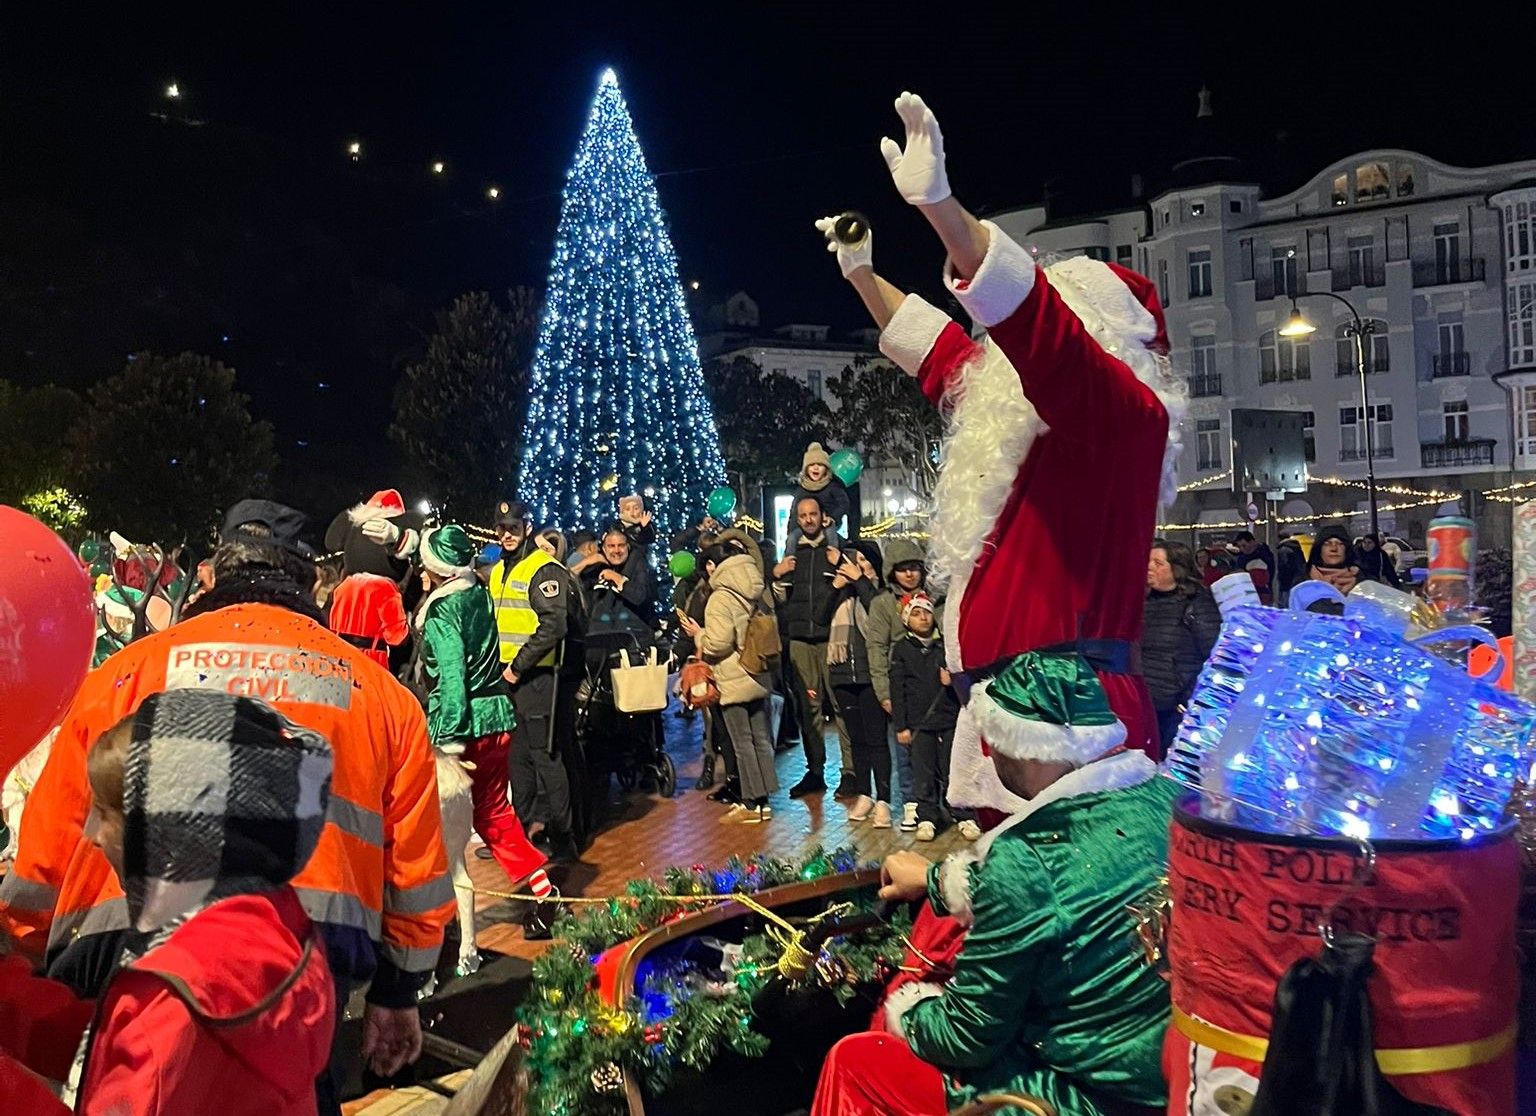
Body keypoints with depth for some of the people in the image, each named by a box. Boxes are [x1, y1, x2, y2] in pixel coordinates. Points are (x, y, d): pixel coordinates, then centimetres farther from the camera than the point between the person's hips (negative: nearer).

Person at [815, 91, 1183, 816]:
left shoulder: (1127, 412, -6)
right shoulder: (1021, 409, 20)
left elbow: (1038, 327, -25)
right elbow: (936, 348, 34)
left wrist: (940, 205, -35)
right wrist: (862, 275, 37)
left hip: (1069, 709, -9)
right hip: (1005, 702, 9)